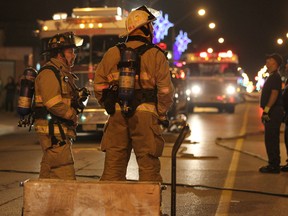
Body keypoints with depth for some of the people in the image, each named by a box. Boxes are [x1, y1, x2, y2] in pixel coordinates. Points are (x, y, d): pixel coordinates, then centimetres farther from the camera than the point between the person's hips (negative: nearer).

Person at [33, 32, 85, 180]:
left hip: (61, 130, 11)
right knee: (65, 174, -13)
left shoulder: (63, 73, 20)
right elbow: (53, 104, -23)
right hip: (53, 130, -11)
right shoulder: (49, 73, -13)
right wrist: (72, 115, -11)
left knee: (48, 171, 14)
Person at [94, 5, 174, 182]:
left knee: (113, 165, 9)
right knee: (148, 166, 3)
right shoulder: (156, 55, -3)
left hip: (117, 115, 3)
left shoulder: (112, 53, 8)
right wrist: (162, 114, 7)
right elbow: (165, 89, -6)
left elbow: (99, 85, 7)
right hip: (145, 116, -3)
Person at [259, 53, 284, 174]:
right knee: (271, 140, 13)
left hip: (273, 112, -10)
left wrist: (267, 109, -26)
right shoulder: (272, 76, 18)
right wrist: (266, 111, 22)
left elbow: (274, 94, -23)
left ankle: (273, 166, -6)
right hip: (272, 112, 10)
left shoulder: (275, 77, -13)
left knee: (271, 140, -8)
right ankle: (274, 164, 18)